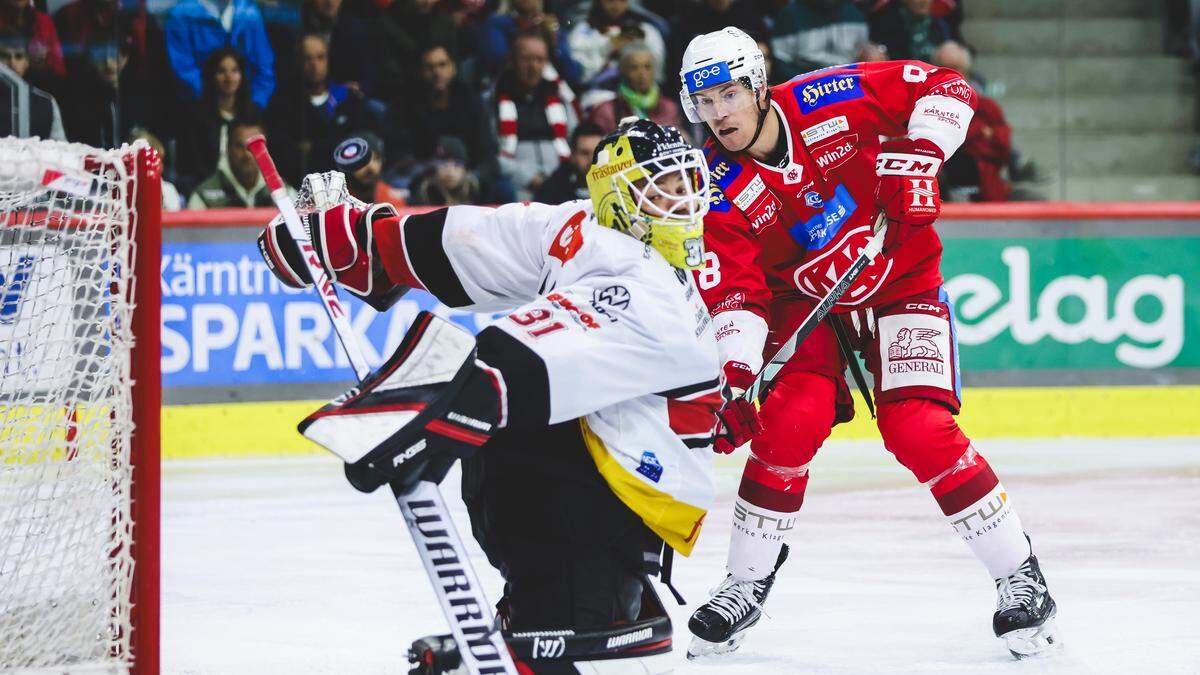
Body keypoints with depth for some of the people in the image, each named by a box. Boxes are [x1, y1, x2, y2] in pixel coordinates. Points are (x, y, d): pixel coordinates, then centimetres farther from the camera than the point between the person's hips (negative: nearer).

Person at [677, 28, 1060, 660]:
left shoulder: (832, 100, -18)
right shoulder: (720, 192, -14)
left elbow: (946, 86, -11)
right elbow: (734, 295, -17)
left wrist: (920, 155, -24)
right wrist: (735, 376, -32)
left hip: (901, 284, -2)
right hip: (805, 303, 2)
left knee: (921, 432, -17)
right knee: (788, 427, -17)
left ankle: (1020, 576, -5)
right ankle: (746, 584, 2)